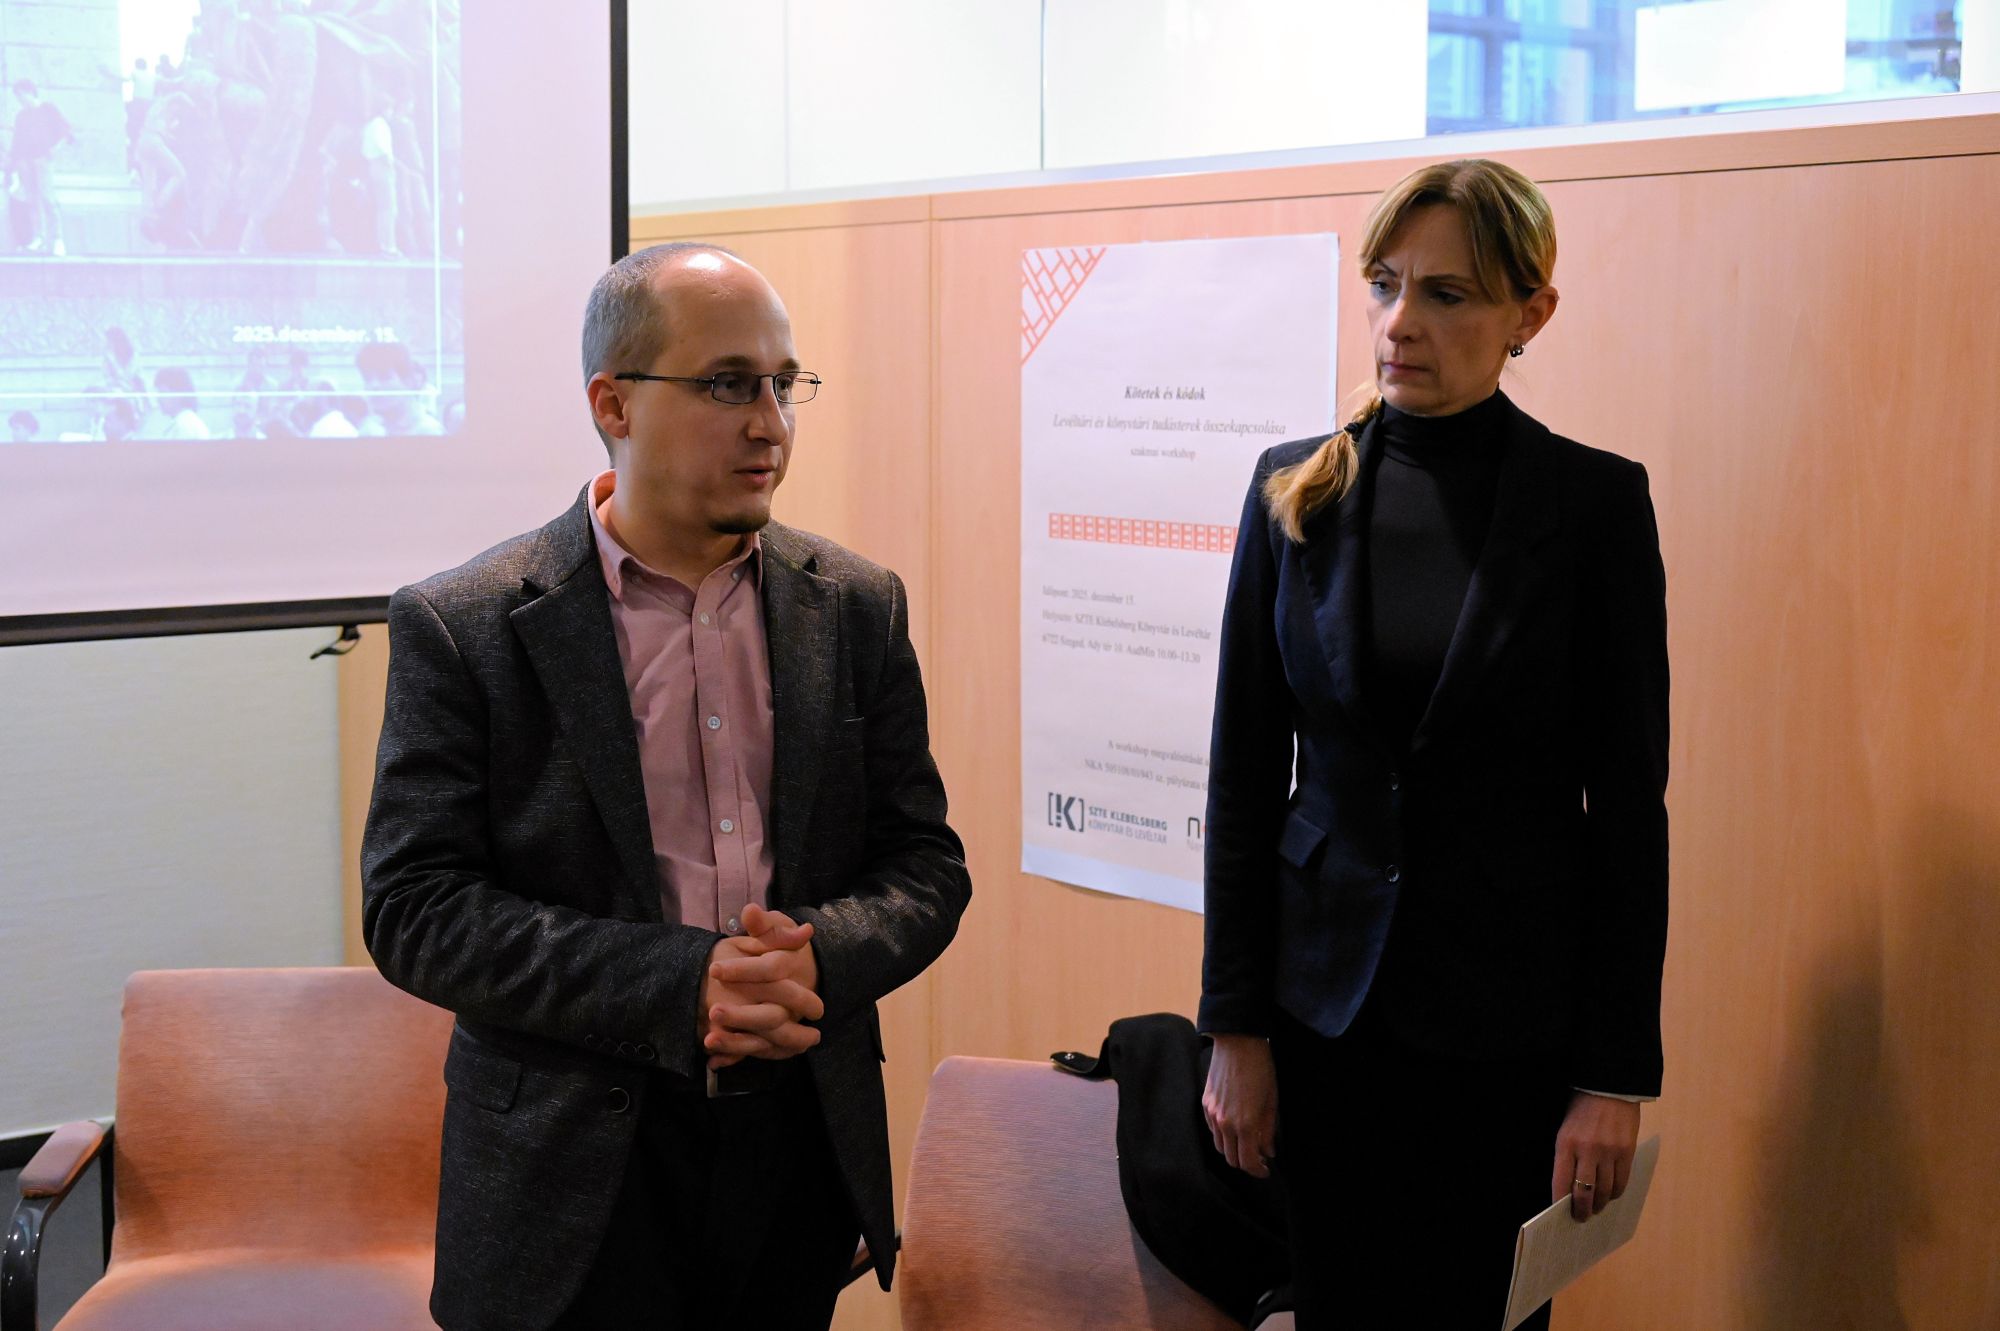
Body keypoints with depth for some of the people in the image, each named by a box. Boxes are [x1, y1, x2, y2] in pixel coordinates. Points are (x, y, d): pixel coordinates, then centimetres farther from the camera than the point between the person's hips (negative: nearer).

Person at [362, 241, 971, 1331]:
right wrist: (680, 986, -22)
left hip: (805, 1147, 4)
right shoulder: (461, 628, -7)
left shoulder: (857, 608, 3)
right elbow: (414, 906, -11)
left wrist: (822, 958, -17)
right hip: (574, 1173, -3)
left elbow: (925, 863, 6)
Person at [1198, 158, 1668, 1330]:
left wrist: (1618, 1074, -7)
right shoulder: (1297, 491, 2)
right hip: (1323, 1000, 2)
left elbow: (1629, 801, -4)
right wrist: (1233, 1024, 0)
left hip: (1511, 1017, -2)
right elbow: (1244, 769, 4)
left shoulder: (1594, 500, -5)